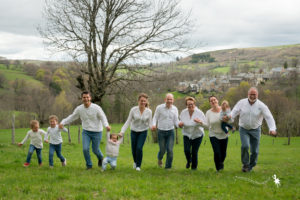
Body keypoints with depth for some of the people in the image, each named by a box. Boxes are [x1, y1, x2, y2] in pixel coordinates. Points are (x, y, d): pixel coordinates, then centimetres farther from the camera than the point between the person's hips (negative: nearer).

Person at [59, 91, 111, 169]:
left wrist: (107, 125, -40)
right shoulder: (79, 109, -7)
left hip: (96, 132, -2)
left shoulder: (96, 107, -17)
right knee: (85, 149, -11)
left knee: (95, 150, 8)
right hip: (86, 131, 2)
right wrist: (63, 122, -9)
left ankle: (100, 158, 43)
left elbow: (103, 117, -20)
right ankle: (89, 165, 12)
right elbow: (72, 117, 4)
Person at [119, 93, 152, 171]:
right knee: (133, 149, 6)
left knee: (139, 148, -17)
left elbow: (150, 123, -8)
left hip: (143, 132, -1)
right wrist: (122, 132, -19)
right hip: (134, 132, 1)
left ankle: (138, 165, 4)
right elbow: (128, 121, -10)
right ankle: (135, 161, 40)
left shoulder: (149, 111, -12)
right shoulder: (133, 110, -14)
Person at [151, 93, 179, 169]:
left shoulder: (175, 109, 1)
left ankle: (168, 167, 8)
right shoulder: (159, 107, -7)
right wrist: (154, 125, -21)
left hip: (170, 132, 2)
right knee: (162, 150, 5)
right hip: (161, 132, -1)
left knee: (170, 150, -7)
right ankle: (159, 158, 40)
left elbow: (176, 121, 2)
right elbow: (155, 117, -2)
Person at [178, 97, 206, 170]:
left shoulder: (199, 113, -12)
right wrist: (180, 124, -16)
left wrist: (200, 122, -34)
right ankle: (188, 161, 20)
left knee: (194, 152, -4)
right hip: (187, 134, 2)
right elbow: (181, 122, 8)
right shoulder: (183, 112, -4)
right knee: (186, 150, -14)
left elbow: (206, 125, -13)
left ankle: (194, 167, 19)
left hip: (197, 135, -2)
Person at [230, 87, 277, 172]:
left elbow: (269, 117, -18)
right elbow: (234, 112, -10)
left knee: (255, 151, 2)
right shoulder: (242, 103, -6)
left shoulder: (261, 106, -12)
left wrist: (272, 129, -33)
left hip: (255, 130, 0)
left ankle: (251, 166, 29)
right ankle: (245, 164, 2)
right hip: (243, 129, 0)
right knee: (245, 146, -21)